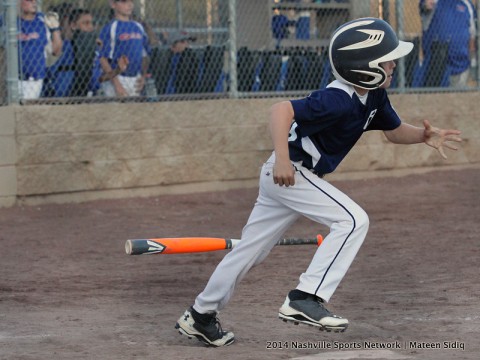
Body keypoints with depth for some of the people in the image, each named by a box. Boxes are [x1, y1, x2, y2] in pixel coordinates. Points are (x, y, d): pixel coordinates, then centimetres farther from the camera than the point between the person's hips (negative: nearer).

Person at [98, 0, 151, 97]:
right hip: (116, 79, -6)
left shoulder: (139, 27, 13)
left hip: (136, 81, 6)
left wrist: (143, 76, 4)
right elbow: (103, 59, -12)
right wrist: (116, 84, -18)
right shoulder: (109, 28, -7)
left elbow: (145, 56, 20)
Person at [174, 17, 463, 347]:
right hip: (288, 172, -10)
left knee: (251, 251, 17)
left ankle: (200, 316, 29)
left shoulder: (374, 97, 3)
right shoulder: (338, 101, -26)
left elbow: (395, 131, 16)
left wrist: (424, 136, -5)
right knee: (353, 220, -19)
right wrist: (282, 157, -45)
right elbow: (281, 110, -33)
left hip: (284, 175, 10)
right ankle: (305, 299, -21)